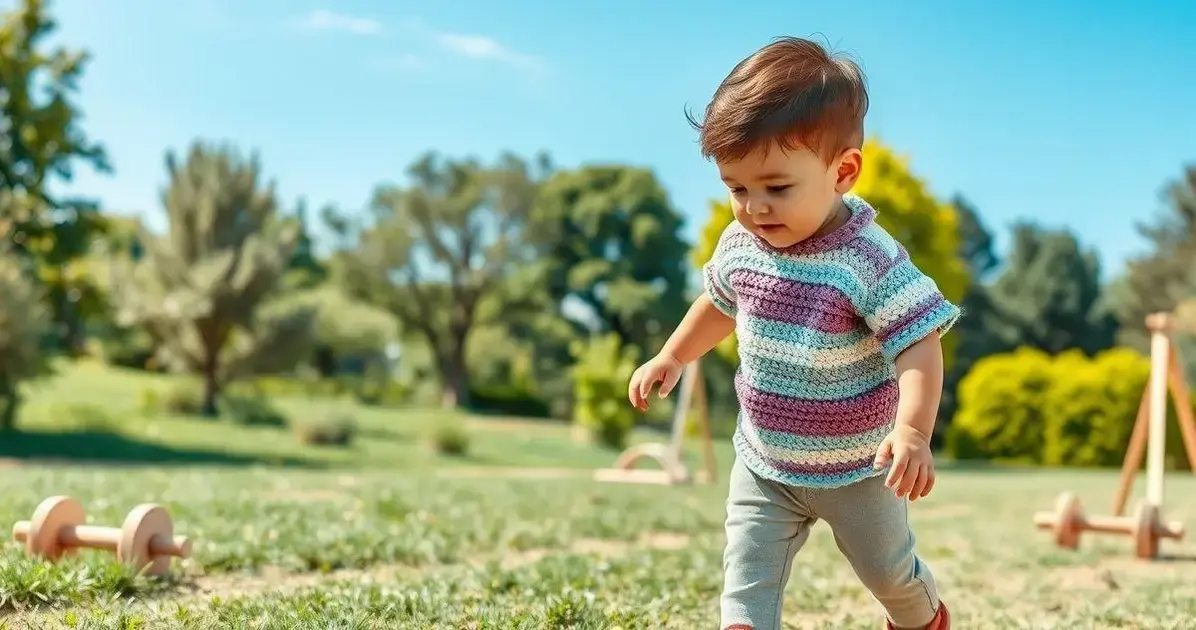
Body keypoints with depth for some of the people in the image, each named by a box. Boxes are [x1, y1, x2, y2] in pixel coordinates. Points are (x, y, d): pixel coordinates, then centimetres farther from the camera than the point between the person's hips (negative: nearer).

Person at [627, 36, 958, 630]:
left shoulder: (872, 260, -28)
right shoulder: (740, 245, -10)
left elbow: (920, 347, -30)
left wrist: (912, 431, -44)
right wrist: (670, 358, 12)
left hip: (855, 468, -3)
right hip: (764, 463, 4)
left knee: (890, 572, 21)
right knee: (746, 582, -4)